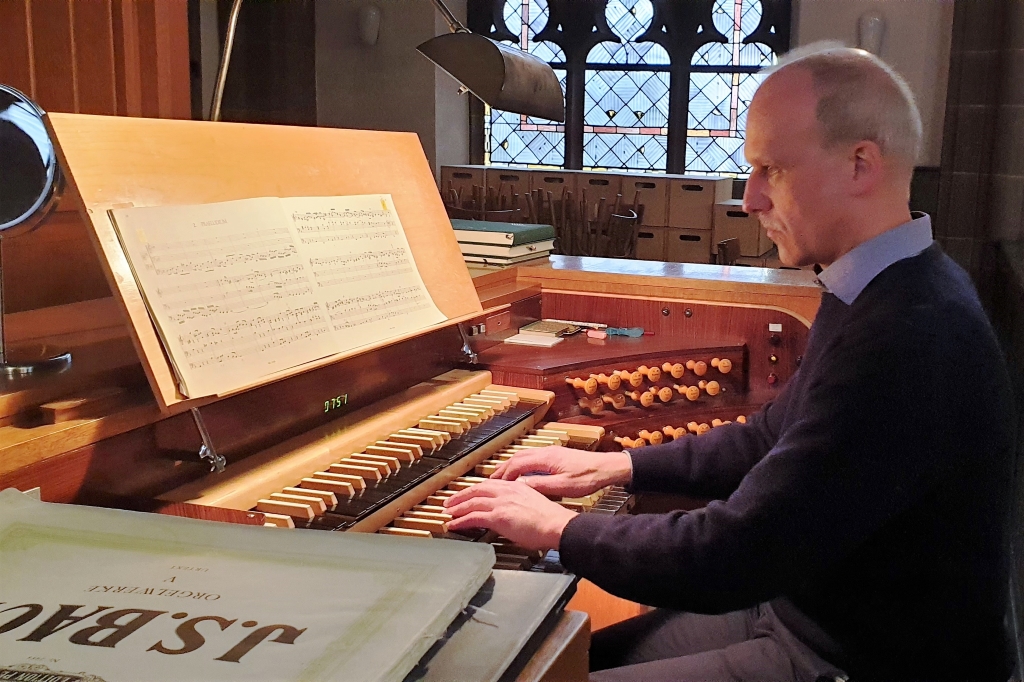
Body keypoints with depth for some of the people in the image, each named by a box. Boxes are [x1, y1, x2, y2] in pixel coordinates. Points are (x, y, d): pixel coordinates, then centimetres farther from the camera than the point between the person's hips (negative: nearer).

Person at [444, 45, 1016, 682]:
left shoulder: (906, 342, -31)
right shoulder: (888, 293, 3)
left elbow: (734, 557, -30)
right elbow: (773, 438, 14)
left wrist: (559, 527, -17)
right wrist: (619, 464, 8)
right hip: (802, 604, 9)